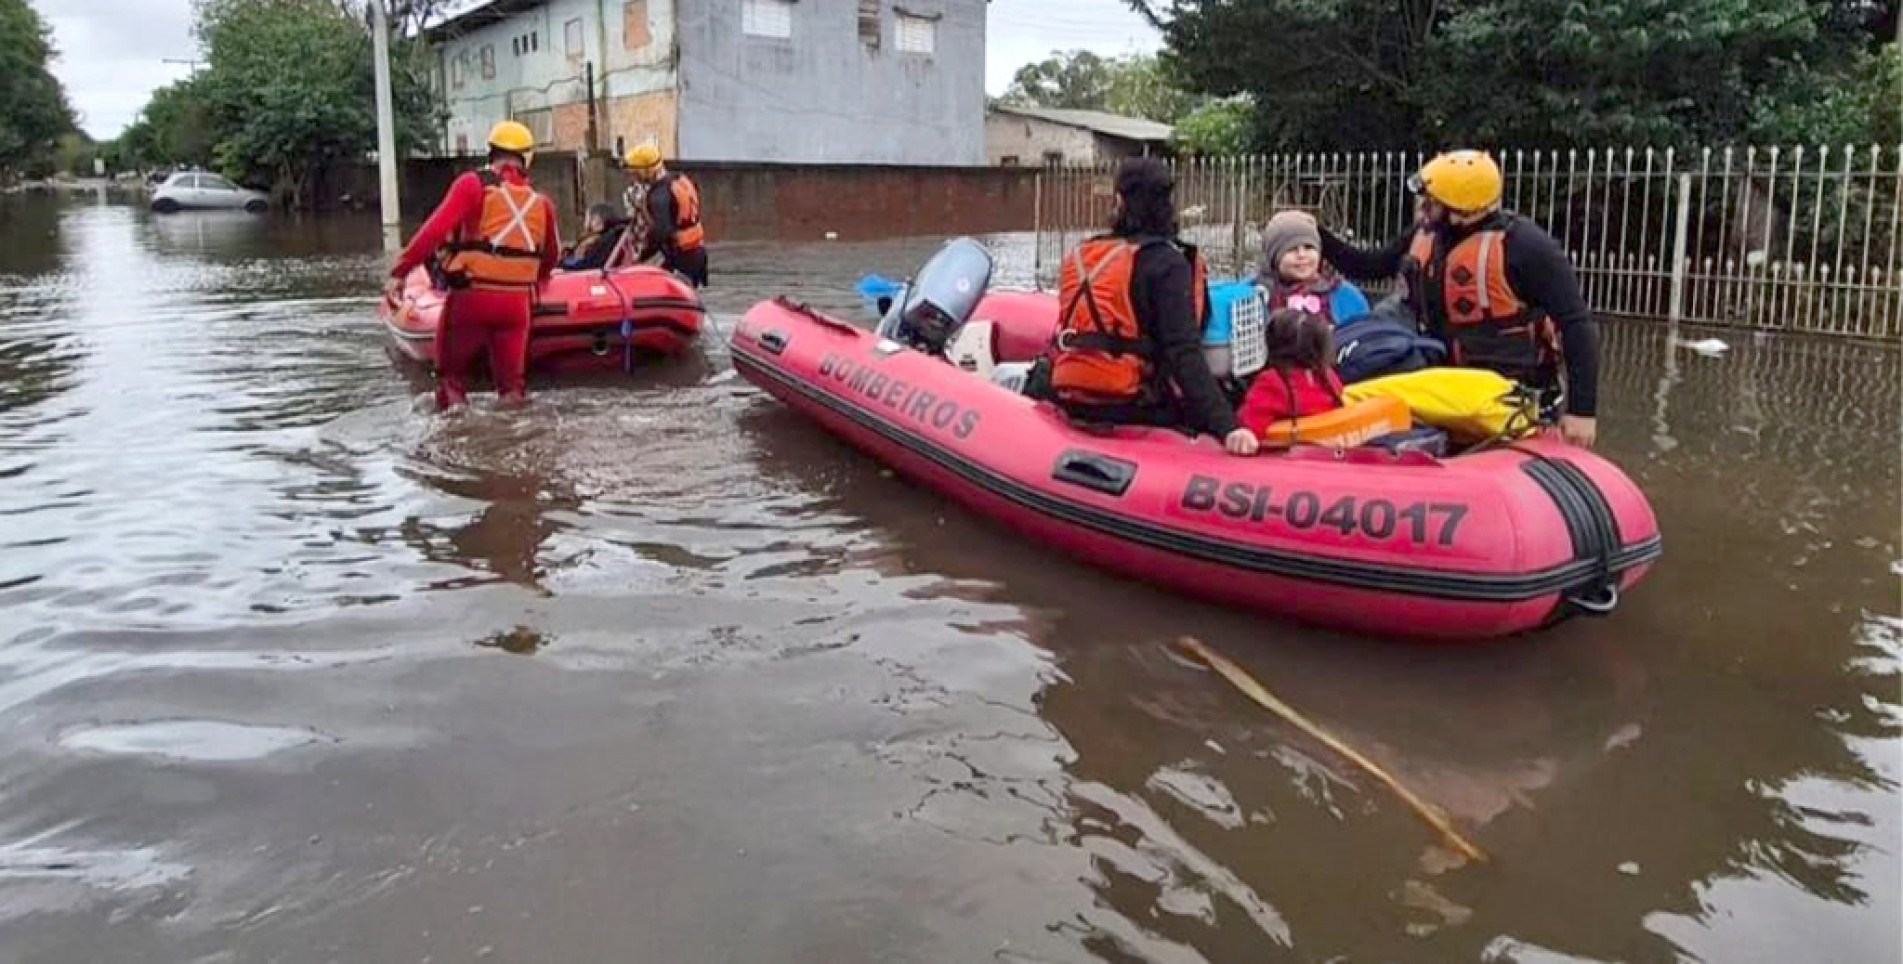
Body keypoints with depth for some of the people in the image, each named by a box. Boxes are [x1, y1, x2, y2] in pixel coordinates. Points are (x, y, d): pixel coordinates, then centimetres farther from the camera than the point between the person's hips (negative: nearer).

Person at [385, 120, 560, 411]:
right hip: (517, 303, 2)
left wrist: (400, 271, -14)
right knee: (512, 382, 12)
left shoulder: (472, 185, -6)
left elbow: (435, 229, -16)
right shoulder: (541, 202, 5)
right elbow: (551, 258, 14)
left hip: (470, 297, -2)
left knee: (452, 375, 14)